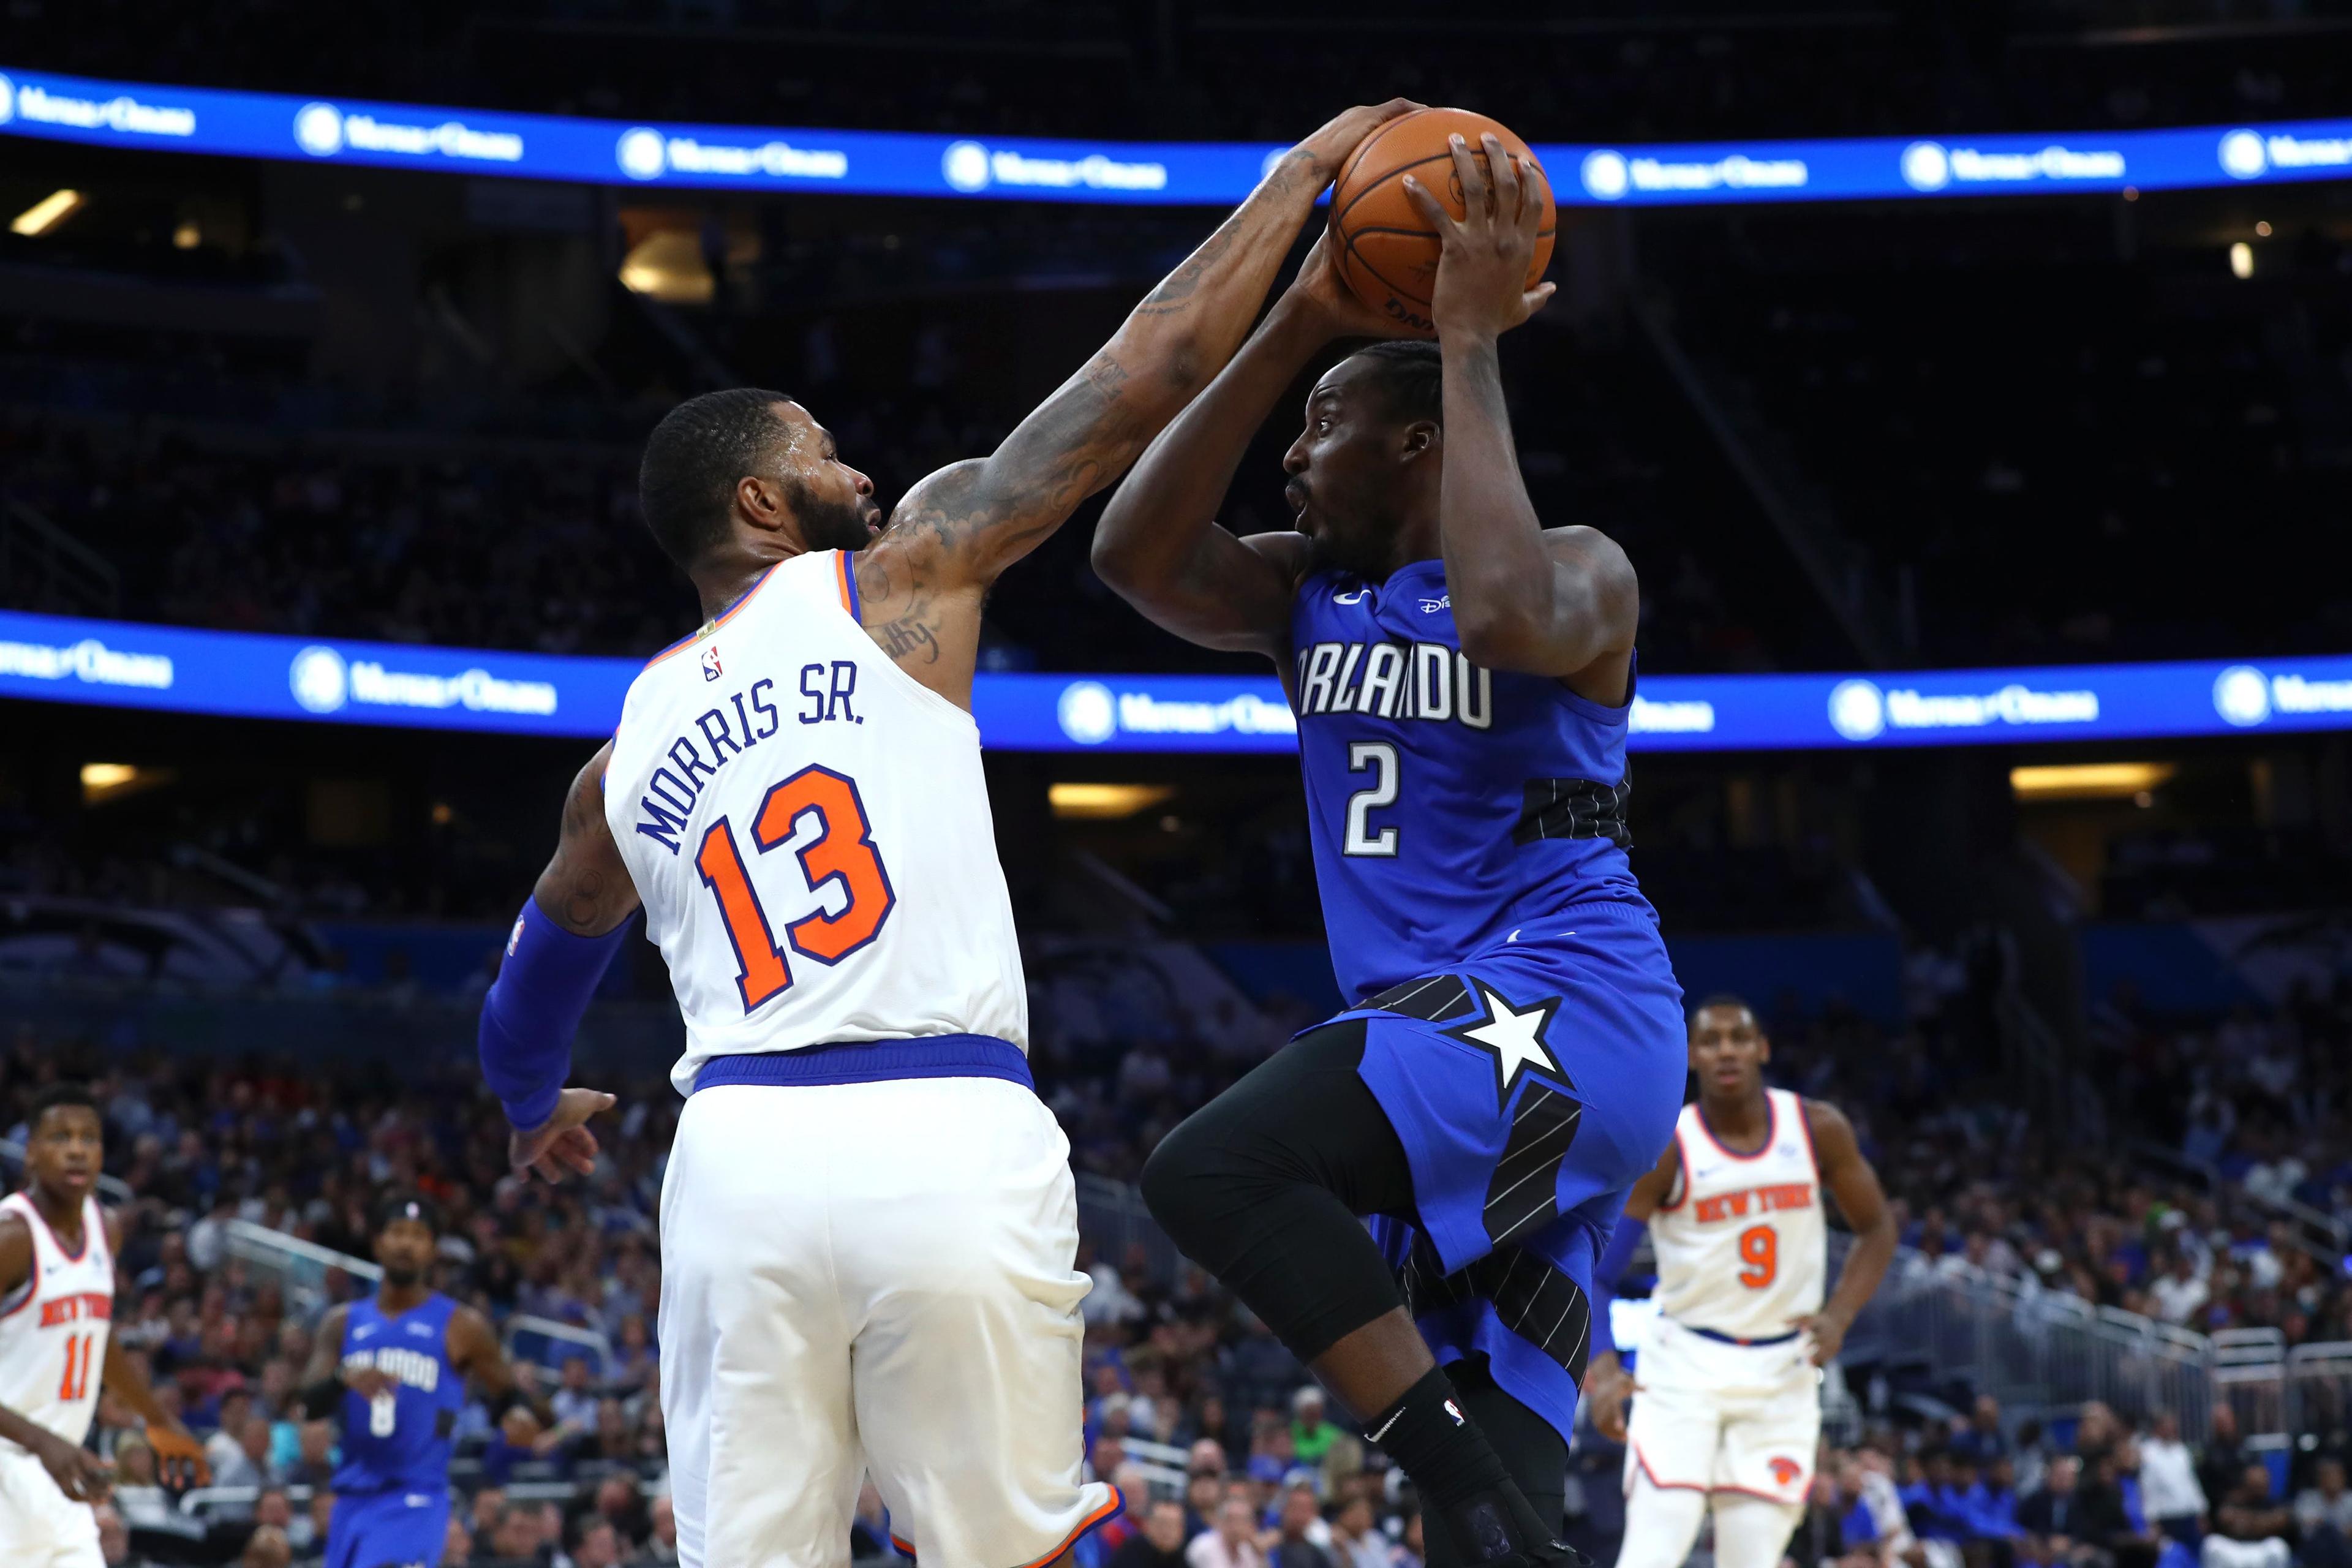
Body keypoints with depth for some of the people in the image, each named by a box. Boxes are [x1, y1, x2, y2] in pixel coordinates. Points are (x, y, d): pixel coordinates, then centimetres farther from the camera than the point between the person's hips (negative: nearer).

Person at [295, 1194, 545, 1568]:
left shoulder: (460, 1326, 2)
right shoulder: (343, 1323, 12)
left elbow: (507, 1394, 8)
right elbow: (309, 1404, 1)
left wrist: (522, 1414, -16)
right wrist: (344, 1379, -21)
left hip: (416, 1502, -5)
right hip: (353, 1500, 5)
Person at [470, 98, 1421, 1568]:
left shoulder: (629, 755, 22)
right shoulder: (903, 575, 9)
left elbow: (534, 985, 39)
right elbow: (1143, 380, 8)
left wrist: (535, 1108, 61)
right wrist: (1300, 175, 18)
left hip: (742, 1155, 4)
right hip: (952, 1147, -3)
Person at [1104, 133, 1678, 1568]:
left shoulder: (1584, 571, -3)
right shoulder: (1309, 595, 17)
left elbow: (1506, 619, -28)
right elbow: (1136, 556, -1)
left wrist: (1470, 343, -19)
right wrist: (1296, 324, -2)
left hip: (1566, 1012, -8)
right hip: (1445, 1034, 8)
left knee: (1214, 1170, -29)